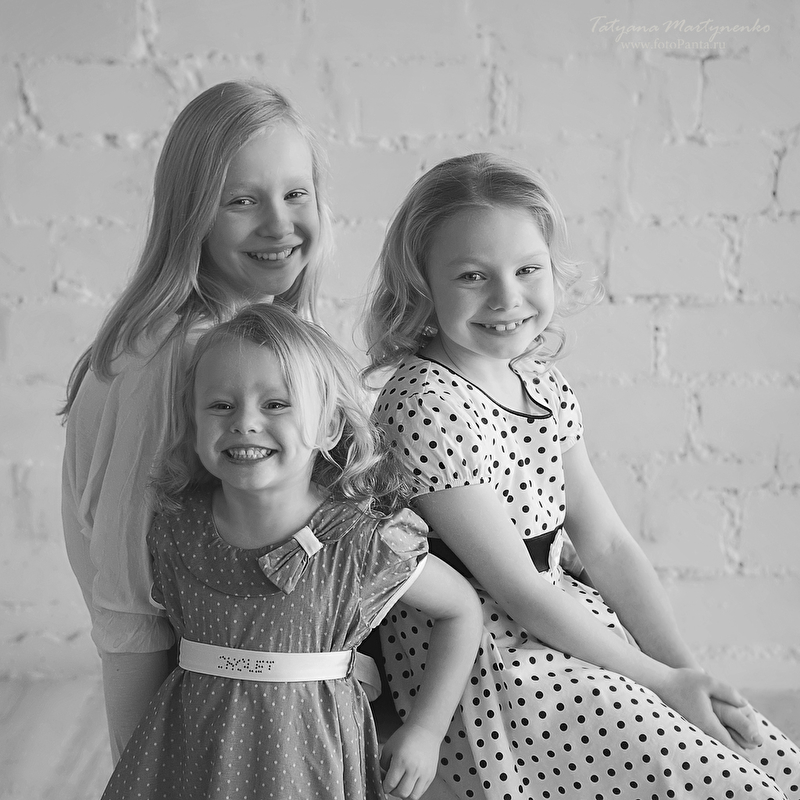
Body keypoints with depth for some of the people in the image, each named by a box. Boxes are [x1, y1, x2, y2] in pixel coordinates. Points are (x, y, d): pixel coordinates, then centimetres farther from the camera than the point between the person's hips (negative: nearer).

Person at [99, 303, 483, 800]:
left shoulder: (362, 545, -18)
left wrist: (427, 730, -5)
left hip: (308, 758, -2)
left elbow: (463, 610, -4)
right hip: (191, 753, 3)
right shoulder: (176, 531, -8)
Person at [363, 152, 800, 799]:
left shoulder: (543, 383, 5)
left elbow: (606, 542, 6)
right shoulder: (426, 406, -20)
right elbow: (516, 588, -18)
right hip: (486, 660, -8)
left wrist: (687, 669, -3)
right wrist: (661, 680, -12)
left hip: (570, 620, 8)